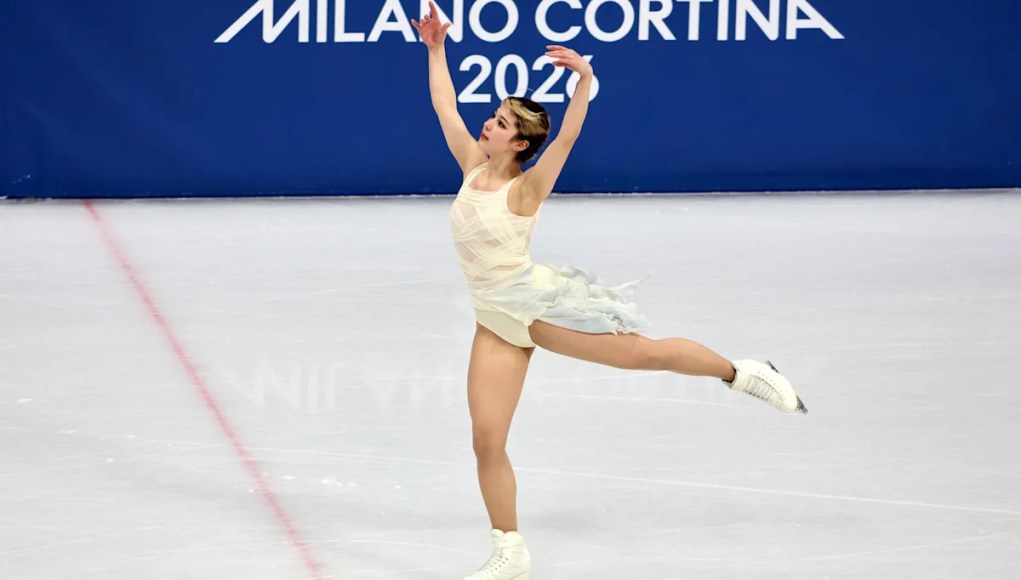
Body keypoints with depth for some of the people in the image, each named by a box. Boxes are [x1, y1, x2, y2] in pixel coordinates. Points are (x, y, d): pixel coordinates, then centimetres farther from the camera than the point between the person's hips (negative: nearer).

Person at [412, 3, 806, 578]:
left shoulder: (525, 187, -12)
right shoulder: (473, 167, 5)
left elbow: (567, 138, -26)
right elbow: (446, 109, 14)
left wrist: (584, 79, -40)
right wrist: (436, 49, 15)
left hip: (537, 302, -5)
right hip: (496, 322, 5)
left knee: (642, 353, -7)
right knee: (487, 440, -1)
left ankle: (742, 373, 18)